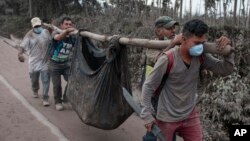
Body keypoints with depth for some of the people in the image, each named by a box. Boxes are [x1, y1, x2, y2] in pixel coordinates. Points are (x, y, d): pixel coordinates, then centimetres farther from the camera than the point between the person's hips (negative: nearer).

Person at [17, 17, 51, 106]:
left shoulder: (46, 32, 0)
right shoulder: (30, 35, -10)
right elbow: (22, 46, -21)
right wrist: (20, 54, -41)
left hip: (45, 61, 1)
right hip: (34, 61, 0)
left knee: (46, 80, -7)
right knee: (34, 80, 17)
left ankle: (45, 99, 0)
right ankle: (35, 91, 49)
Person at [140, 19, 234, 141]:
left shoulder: (201, 57, -9)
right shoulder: (167, 59, -25)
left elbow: (225, 70, -3)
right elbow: (148, 86, -17)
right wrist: (147, 115, -15)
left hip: (190, 115, 5)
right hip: (167, 118, -4)